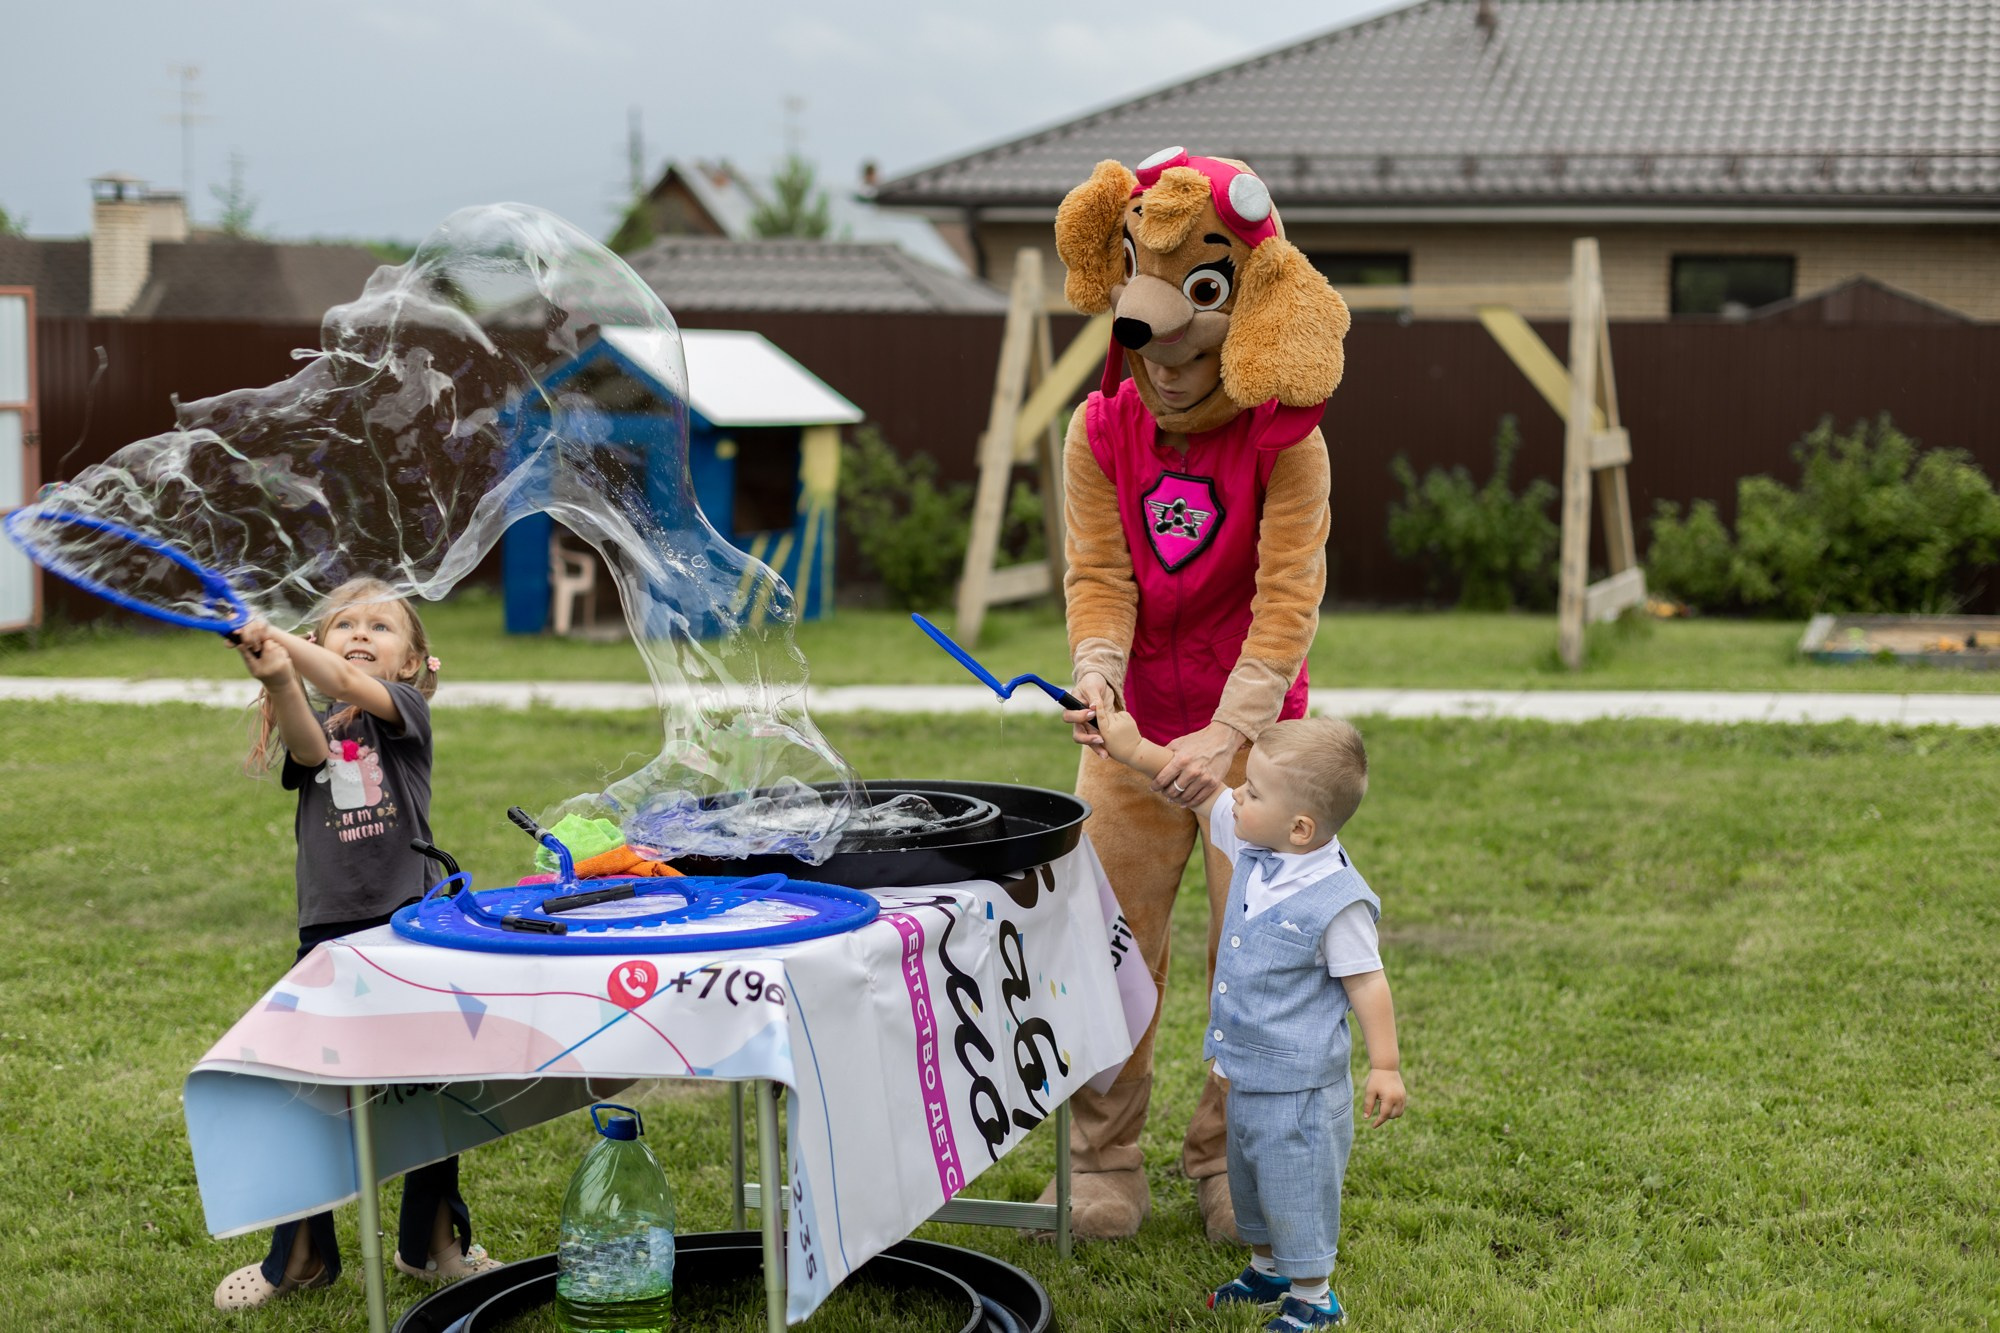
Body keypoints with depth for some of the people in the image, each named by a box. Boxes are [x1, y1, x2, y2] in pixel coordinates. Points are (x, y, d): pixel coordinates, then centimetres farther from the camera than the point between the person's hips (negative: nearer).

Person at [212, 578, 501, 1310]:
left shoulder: (407, 711, 3)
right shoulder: (313, 726, 7)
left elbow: (352, 688, -20)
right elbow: (309, 745, -19)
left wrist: (279, 639, -29)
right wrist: (277, 679, -39)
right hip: (329, 929, 2)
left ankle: (433, 1243, 25)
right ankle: (300, 1255, 21)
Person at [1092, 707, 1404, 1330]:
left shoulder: (1336, 901, -25)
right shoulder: (1252, 847, -5)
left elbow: (1366, 982, -19)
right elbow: (1201, 793, 7)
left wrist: (1386, 1067, -18)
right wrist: (1135, 750, 3)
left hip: (1298, 1085, -8)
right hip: (1247, 1069, 8)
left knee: (1295, 1184, 5)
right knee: (1248, 1174, 24)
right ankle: (1268, 1269, 44)